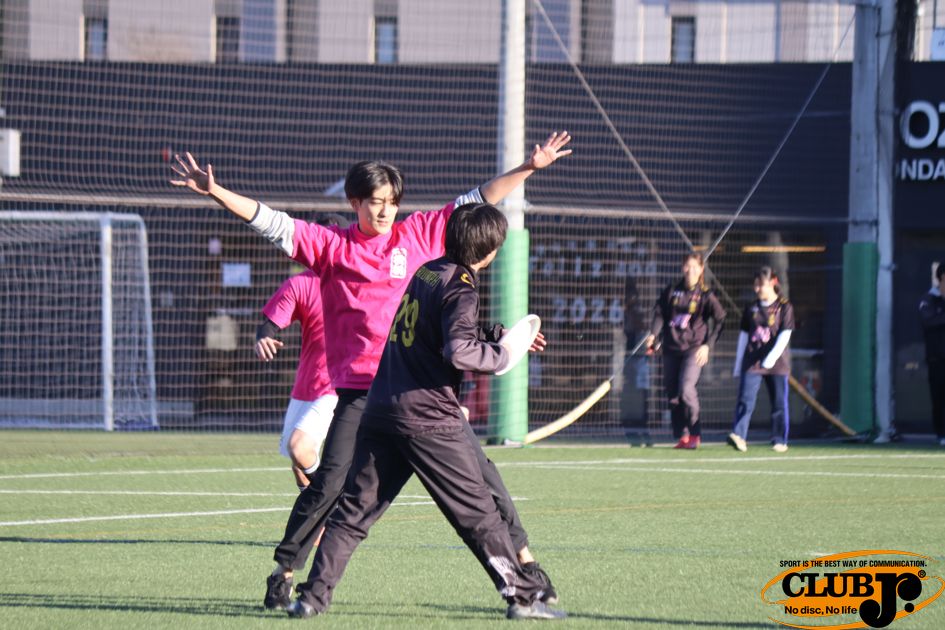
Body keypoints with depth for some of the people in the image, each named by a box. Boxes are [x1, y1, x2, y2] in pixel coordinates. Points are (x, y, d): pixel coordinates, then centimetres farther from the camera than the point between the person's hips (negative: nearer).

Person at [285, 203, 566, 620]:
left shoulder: (425, 272, 14)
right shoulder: (460, 289, -11)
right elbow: (458, 352, -25)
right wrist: (502, 356, -9)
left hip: (380, 409, 7)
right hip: (428, 418, -7)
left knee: (354, 508, 7)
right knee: (477, 512, 1)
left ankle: (313, 596, 1)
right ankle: (521, 596, 6)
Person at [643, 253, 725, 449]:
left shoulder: (705, 295, -1)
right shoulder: (671, 290, 8)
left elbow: (720, 320, 0)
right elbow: (659, 313, 11)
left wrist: (708, 345, -8)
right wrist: (653, 334, -6)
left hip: (694, 348, -4)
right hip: (671, 348, 4)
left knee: (686, 389, -21)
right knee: (672, 394, 2)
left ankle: (695, 434, -10)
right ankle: (682, 436, 11)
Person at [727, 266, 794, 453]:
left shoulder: (784, 307, -1)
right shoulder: (751, 308, 11)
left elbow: (784, 336, -9)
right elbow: (743, 336, 15)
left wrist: (771, 358, -20)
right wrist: (738, 365, 13)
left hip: (777, 363, -3)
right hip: (752, 361, 3)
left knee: (779, 403, 3)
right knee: (746, 400, -11)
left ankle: (779, 441, 11)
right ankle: (739, 436, -20)